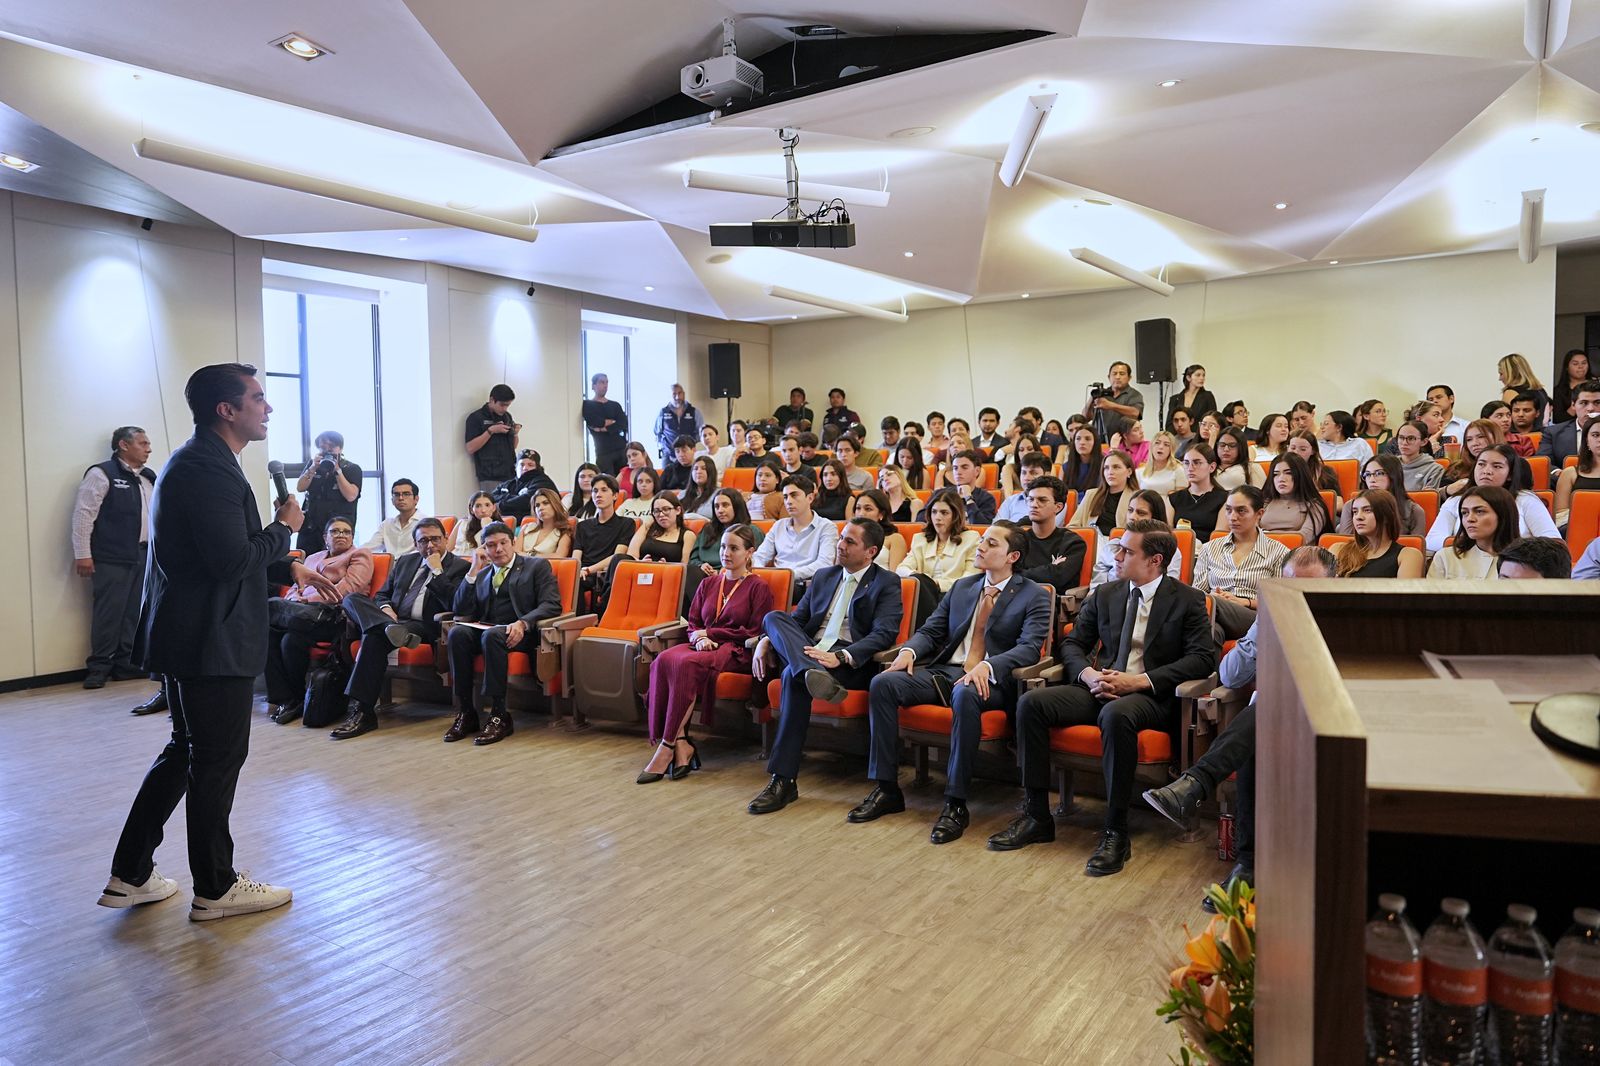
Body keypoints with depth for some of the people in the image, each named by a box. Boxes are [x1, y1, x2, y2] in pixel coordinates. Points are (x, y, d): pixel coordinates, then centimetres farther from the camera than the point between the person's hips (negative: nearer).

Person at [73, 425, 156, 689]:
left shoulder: (149, 478, 16)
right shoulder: (101, 474, -5)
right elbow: (83, 514, -9)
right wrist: (82, 554, -12)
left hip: (143, 556, 7)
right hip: (111, 558, -7)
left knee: (134, 613, 8)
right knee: (109, 612, -4)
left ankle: (125, 664, 16)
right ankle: (100, 667, 6)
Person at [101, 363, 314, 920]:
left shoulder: (200, 462, 15)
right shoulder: (209, 470, -20)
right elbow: (234, 561, -26)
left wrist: (290, 568, 17)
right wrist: (285, 526, -11)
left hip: (191, 637, 11)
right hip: (211, 640, -11)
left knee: (188, 751, 20)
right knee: (219, 758, 2)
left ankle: (130, 875, 28)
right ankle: (215, 889, 17)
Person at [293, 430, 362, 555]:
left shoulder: (352, 469, 3)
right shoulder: (313, 464, 16)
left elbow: (350, 496, -11)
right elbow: (300, 488, 4)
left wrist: (337, 470, -13)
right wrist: (313, 468, -8)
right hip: (310, 528, 4)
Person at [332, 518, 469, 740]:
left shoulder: (459, 567, 3)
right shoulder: (405, 561, 23)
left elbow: (454, 605, -10)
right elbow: (382, 594, 24)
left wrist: (437, 570, -9)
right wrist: (385, 608, 0)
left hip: (425, 627, -6)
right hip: (393, 619, 6)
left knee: (374, 636, -33)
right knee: (351, 598, -17)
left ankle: (364, 712, -30)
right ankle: (391, 628, -39)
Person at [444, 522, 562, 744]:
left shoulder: (537, 566, 11)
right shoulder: (481, 575, 24)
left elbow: (552, 605, -3)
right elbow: (461, 612, 12)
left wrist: (523, 623, -21)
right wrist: (473, 571, 6)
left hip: (520, 633, -4)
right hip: (484, 628, 4)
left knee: (492, 635, -37)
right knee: (457, 632, -28)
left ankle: (499, 716, -33)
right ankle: (466, 713, -24)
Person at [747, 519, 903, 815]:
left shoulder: (886, 583, 5)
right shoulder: (824, 576, 24)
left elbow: (884, 635, -10)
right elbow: (797, 619, 22)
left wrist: (840, 657, -25)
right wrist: (766, 640, -1)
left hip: (853, 663, -6)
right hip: (808, 654, 6)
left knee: (793, 675, -35)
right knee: (774, 617, -21)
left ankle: (783, 780, -32)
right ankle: (814, 674, -48)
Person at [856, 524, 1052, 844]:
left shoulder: (1034, 596, 2)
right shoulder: (961, 588, 19)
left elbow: (1030, 648, -12)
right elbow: (930, 632, 17)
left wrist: (987, 666, -30)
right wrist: (909, 650, -6)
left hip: (991, 680, -5)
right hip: (944, 670, 6)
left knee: (965, 694, -40)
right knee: (882, 683, -18)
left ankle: (955, 803, -30)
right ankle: (886, 788, -11)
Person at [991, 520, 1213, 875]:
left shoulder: (1188, 600, 1)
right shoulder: (1104, 595, 14)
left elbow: (1203, 658, -9)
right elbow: (1071, 643, 16)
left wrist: (1138, 681, -18)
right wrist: (1088, 674, -8)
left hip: (1152, 696, -5)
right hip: (1101, 687, 5)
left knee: (1116, 714, -40)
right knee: (1030, 703, -18)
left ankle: (1116, 833, -29)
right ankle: (1036, 817, -12)